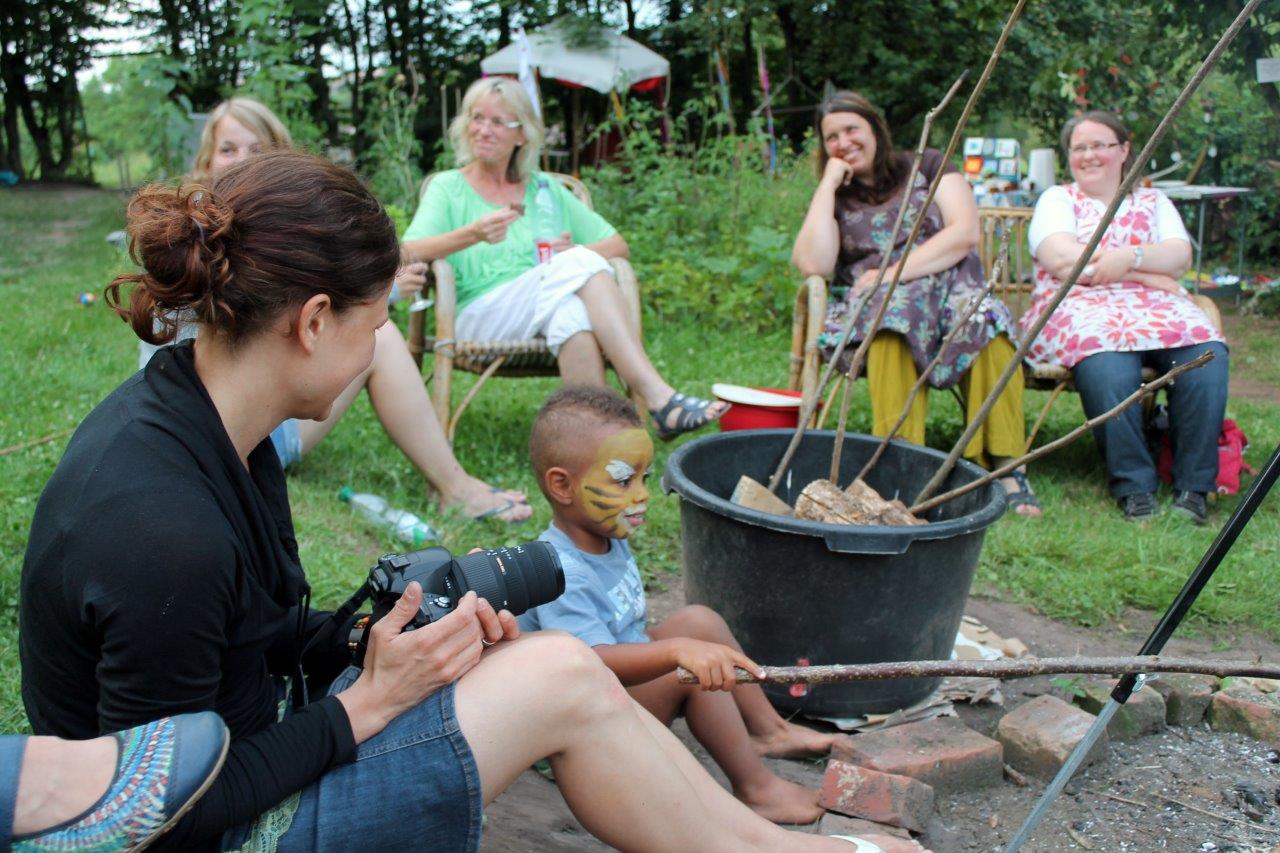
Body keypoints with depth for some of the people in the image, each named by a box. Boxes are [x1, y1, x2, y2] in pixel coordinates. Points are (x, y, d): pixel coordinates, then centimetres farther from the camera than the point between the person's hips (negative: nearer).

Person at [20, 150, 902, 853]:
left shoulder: (193, 406, -4)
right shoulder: (162, 531, -32)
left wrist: (387, 640, -6)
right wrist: (365, 704, -18)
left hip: (241, 733, 8)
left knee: (553, 663, 3)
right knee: (563, 680, -14)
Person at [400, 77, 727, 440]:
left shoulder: (545, 188, 23)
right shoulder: (447, 187, 13)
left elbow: (617, 244, 18)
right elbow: (409, 253, -7)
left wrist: (577, 252, -5)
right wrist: (473, 234, -24)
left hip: (553, 307, 3)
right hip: (479, 320, -3)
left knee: (573, 312, -35)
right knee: (578, 266, -30)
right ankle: (659, 397, -40)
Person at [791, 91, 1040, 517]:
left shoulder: (927, 167, 15)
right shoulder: (833, 198, 17)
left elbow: (966, 231, -2)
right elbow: (814, 264, -4)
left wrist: (896, 273, -12)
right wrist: (828, 184, 2)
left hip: (948, 286, 0)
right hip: (871, 304, 0)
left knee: (987, 320, -34)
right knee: (892, 320, -37)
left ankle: (1004, 466, -36)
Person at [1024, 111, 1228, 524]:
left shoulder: (1153, 202, 25)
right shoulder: (1058, 199, 17)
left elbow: (1181, 257, 7)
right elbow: (1060, 258, -3)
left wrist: (1130, 257, -14)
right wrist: (1151, 273, -3)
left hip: (1155, 307, 3)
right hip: (1080, 308, -3)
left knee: (1207, 355, -29)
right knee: (1106, 362, -38)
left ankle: (1193, 487, -21)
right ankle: (1133, 487, -28)